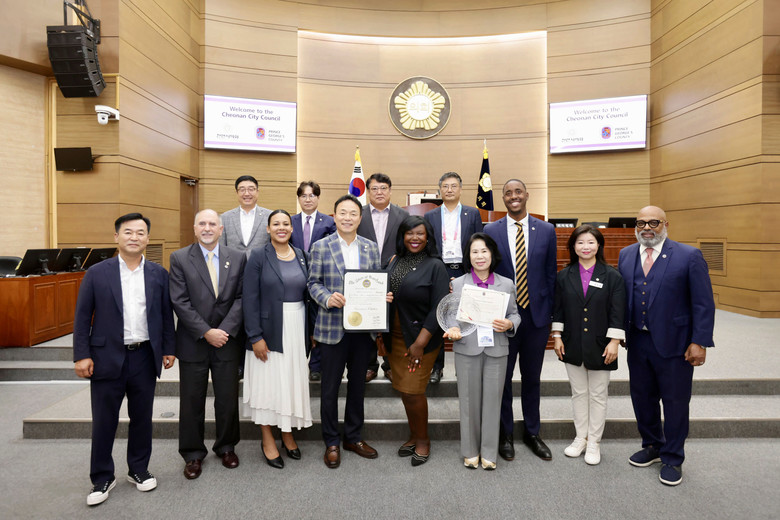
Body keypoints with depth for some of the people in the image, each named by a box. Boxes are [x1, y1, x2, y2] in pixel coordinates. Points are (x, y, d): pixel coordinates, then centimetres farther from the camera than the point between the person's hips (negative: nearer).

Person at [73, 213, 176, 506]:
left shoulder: (158, 274, 3)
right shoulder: (96, 273, -1)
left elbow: (166, 315, 6)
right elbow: (82, 316, -1)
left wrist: (169, 349, 4)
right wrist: (82, 355, -6)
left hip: (145, 358, 2)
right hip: (107, 357, -1)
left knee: (142, 418, 13)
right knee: (103, 421, 9)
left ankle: (139, 470, 31)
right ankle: (102, 479, 26)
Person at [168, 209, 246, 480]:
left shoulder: (238, 258, 3)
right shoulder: (179, 258, -1)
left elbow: (241, 298, -1)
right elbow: (180, 302, -7)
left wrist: (226, 330, -12)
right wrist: (206, 332, -14)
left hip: (228, 340, 1)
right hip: (193, 343, -1)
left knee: (228, 399, 11)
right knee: (192, 401, 10)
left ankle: (226, 447, 32)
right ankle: (193, 454, 29)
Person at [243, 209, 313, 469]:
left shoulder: (301, 256, 7)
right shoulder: (258, 257, -6)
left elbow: (307, 294, 10)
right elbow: (250, 299, -10)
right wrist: (255, 336, -15)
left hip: (297, 329, 4)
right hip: (270, 329, -4)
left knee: (293, 380, 13)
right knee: (268, 382, 6)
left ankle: (288, 433, 31)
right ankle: (268, 440, 22)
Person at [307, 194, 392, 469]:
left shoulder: (371, 248, 7)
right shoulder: (320, 247, -1)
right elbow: (313, 283, -1)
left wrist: (383, 296, -10)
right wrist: (327, 298, -20)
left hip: (364, 327, 3)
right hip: (333, 327, -3)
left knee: (358, 384, 16)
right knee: (330, 387, 8)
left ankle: (353, 437, 33)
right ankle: (331, 442, 26)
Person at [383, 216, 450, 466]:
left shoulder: (435, 266, -10)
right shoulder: (394, 261, 7)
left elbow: (438, 309, -14)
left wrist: (420, 344, -17)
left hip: (420, 339, -5)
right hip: (395, 338, 5)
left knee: (413, 391, -1)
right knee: (403, 390, 14)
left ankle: (423, 439, 23)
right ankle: (414, 436, 33)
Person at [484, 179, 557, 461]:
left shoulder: (546, 230, 1)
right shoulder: (491, 231, -1)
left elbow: (551, 274, 4)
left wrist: (551, 312, 1)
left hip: (537, 314, 1)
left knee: (532, 377, 14)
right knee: (502, 376, 10)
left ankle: (532, 432, 33)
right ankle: (506, 433, 29)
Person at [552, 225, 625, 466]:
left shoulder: (612, 276, -4)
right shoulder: (564, 276, 2)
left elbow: (617, 312, -5)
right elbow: (558, 310, 5)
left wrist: (614, 342, -10)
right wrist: (557, 337, 1)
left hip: (600, 346, -2)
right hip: (573, 345, 2)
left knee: (598, 394, 9)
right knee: (578, 392, 13)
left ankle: (594, 442, 23)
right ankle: (580, 438, 27)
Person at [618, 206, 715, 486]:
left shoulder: (689, 256, -8)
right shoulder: (626, 255, 5)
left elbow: (704, 304, -9)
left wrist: (699, 342, -13)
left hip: (673, 344, -4)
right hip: (637, 342, 4)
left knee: (675, 402, 9)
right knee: (642, 397, 17)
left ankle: (672, 458, 28)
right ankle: (652, 446, 38)